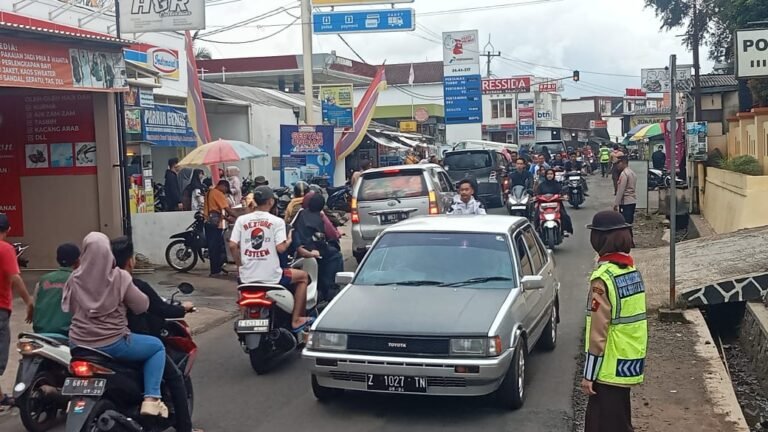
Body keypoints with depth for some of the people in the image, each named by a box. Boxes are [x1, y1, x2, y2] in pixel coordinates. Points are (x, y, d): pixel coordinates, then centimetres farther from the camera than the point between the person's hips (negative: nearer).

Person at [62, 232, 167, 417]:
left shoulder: (75, 278, -2)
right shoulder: (119, 277, -13)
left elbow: (68, 308, 12)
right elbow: (142, 306, -4)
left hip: (79, 344, 5)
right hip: (112, 344, -5)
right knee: (158, 347, 14)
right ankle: (151, 399, -1)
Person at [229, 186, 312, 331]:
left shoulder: (242, 220, 3)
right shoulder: (276, 221, -6)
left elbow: (232, 245, -4)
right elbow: (280, 248, -15)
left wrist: (240, 266, 11)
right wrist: (289, 241, 8)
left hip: (247, 277, 4)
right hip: (271, 276, -4)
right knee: (303, 276, 20)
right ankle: (296, 320, 17)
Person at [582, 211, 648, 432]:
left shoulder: (604, 277, -20)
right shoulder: (632, 270, 6)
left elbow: (598, 332, -20)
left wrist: (589, 374, -14)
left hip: (610, 368, -8)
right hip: (629, 362, 8)